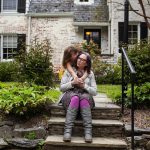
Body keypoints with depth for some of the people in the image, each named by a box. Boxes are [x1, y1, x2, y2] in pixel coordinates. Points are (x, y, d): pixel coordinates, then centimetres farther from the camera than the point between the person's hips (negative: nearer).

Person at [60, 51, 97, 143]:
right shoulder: (69, 71, 9)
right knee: (75, 98, -37)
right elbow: (61, 88, 4)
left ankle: (88, 131, -42)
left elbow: (94, 92, 4)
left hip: (86, 97, 1)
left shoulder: (90, 73, 10)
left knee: (84, 98, -36)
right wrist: (72, 83, -13)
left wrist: (84, 85, -12)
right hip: (70, 96, 0)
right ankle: (67, 130, -43)